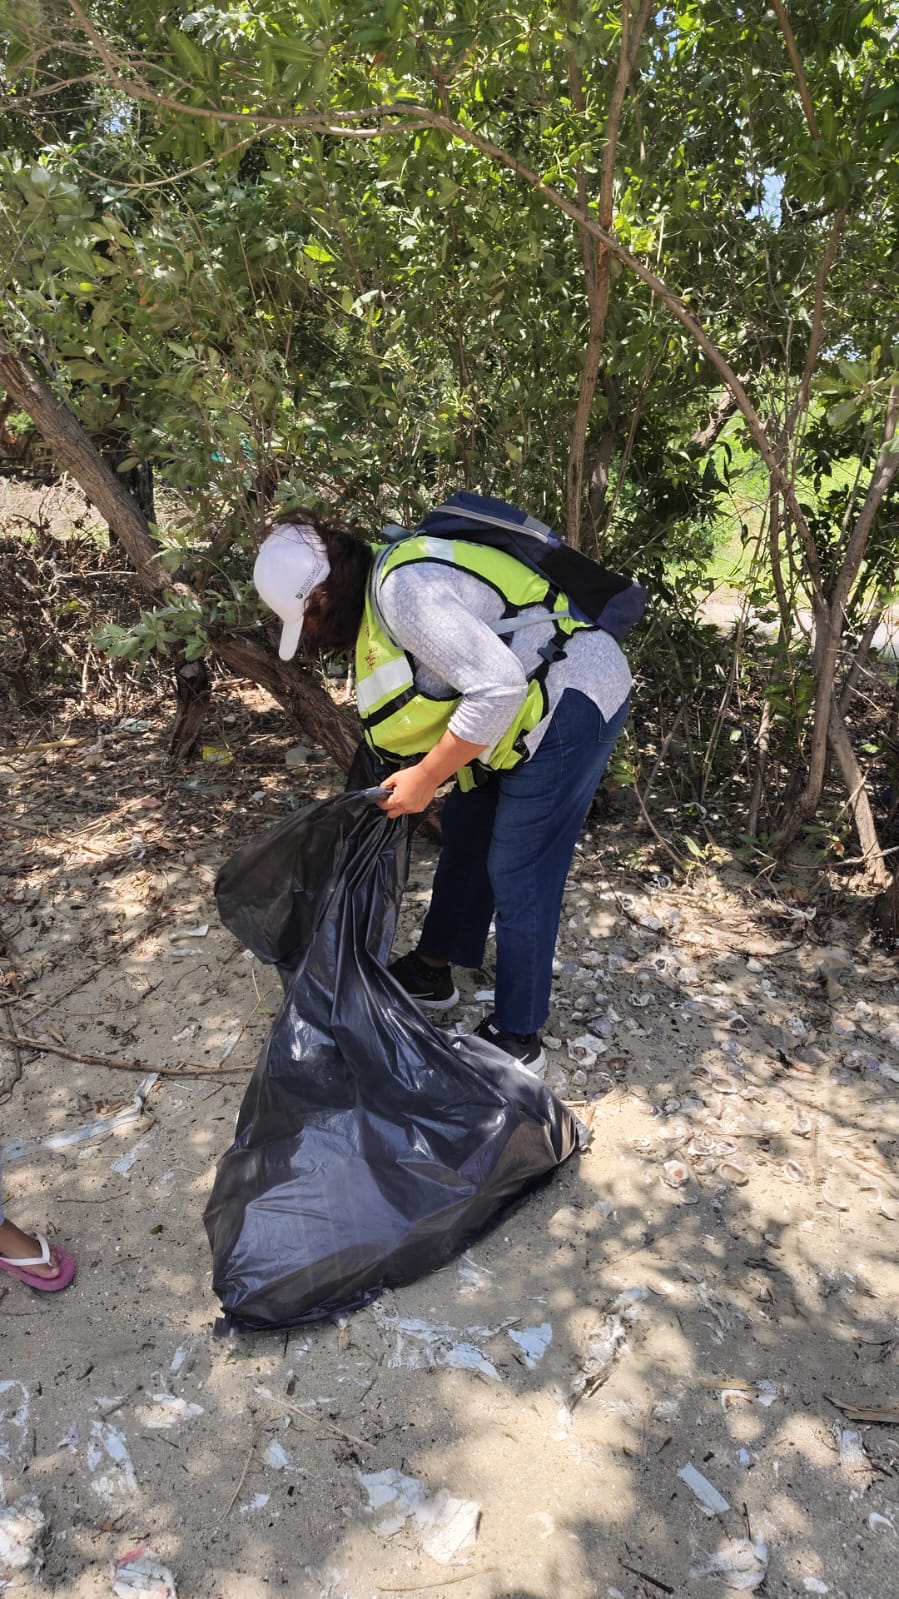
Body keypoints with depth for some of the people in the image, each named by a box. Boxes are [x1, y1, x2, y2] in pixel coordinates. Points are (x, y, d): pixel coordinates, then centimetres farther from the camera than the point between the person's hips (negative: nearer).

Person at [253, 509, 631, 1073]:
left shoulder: (405, 588, -22)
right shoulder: (380, 592, 10)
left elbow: (497, 687, -29)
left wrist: (425, 778, -21)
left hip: (572, 704, -11)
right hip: (535, 708, 11)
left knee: (517, 877, -4)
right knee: (465, 831, 19)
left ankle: (518, 1039, 12)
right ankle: (433, 972, 37)